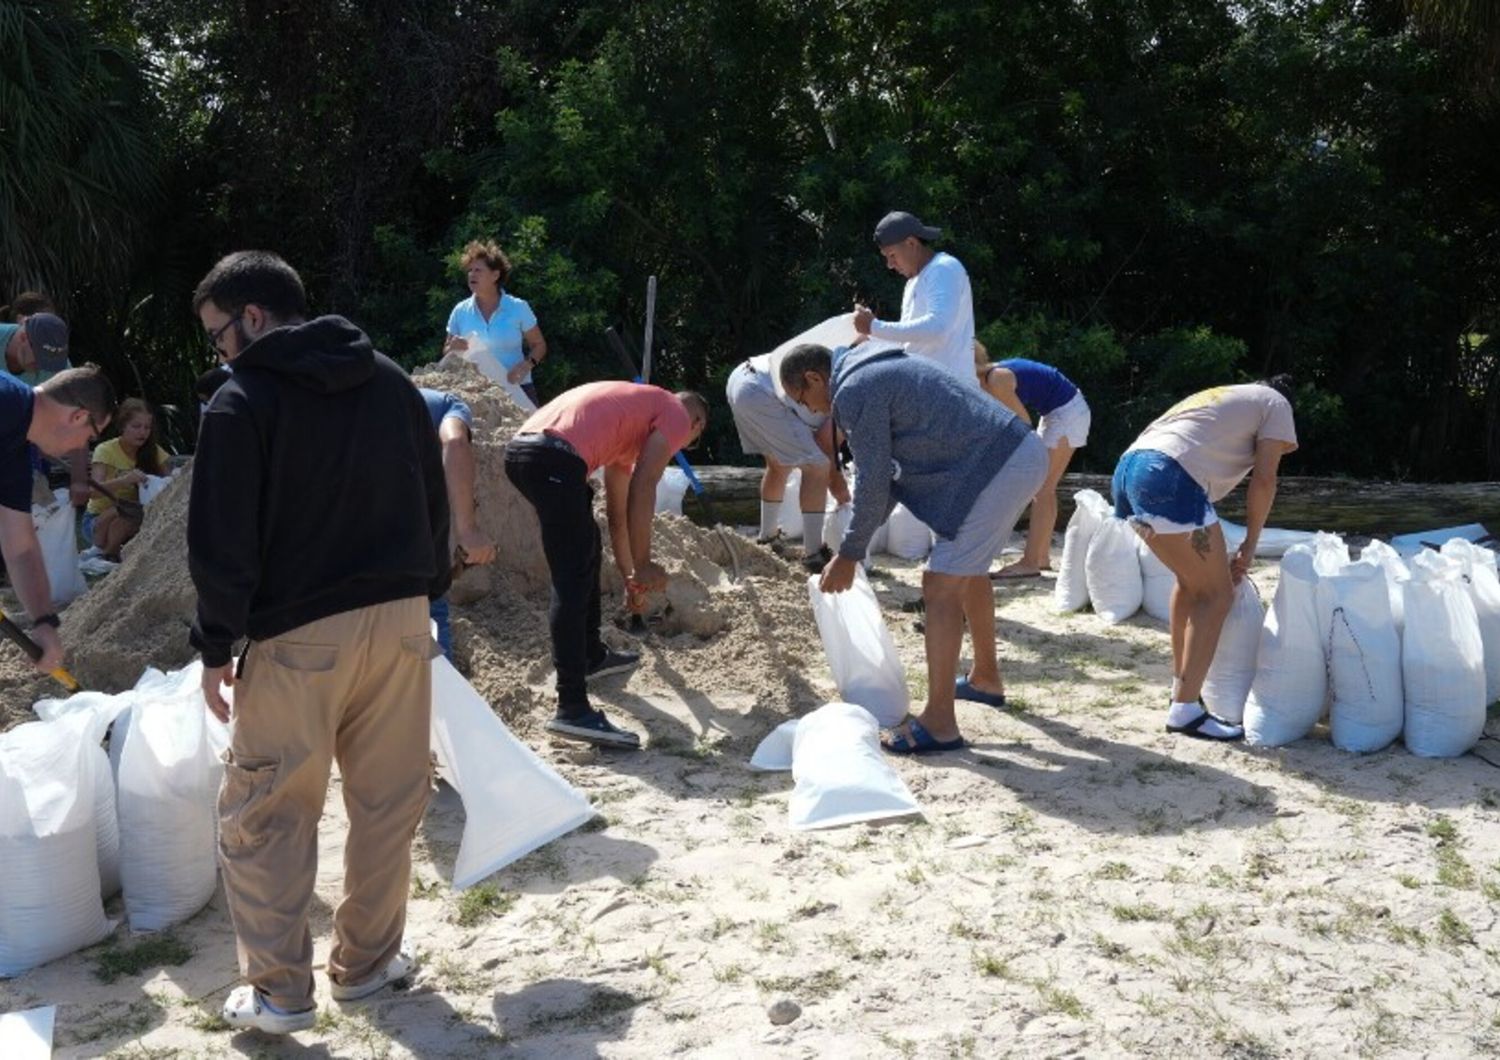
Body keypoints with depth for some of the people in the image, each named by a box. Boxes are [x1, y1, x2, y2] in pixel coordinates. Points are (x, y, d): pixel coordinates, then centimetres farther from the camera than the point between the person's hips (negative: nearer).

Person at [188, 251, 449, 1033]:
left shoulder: (242, 403, -8)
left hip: (298, 636, -5)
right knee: (388, 804, 14)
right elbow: (434, 501, 13)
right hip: (400, 617, 5)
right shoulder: (391, 381, 9)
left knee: (265, 816, 8)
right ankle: (367, 962, 24)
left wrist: (217, 645, -2)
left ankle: (279, 989, 10)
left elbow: (221, 542, -10)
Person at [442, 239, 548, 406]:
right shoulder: (461, 311, 6)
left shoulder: (518, 308, 1)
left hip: (516, 388, -1)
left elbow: (539, 345, 8)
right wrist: (453, 348, -10)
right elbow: (446, 352, 14)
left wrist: (527, 364, -12)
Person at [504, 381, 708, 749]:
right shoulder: (677, 416, 12)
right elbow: (642, 490, -3)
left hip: (520, 448, 10)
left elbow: (617, 509, 43)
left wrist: (629, 572, 50)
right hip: (555, 458, -10)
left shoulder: (635, 411, 36)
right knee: (572, 583, -10)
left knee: (586, 545, 28)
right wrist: (643, 565, 1)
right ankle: (572, 709, -15)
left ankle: (592, 656, 40)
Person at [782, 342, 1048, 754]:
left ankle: (939, 724, -6)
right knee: (970, 569, 26)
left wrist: (849, 557, 0)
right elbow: (892, 469, 24)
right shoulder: (879, 368, 21)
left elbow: (873, 483, -10)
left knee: (941, 586, -8)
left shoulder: (853, 392, -10)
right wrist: (857, 541, 22)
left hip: (995, 469, -11)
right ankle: (986, 679, 42)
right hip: (1025, 452, 11)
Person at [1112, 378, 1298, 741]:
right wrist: (1249, 546, 13)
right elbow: (1264, 479, 5)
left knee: (1192, 582, 23)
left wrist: (1214, 556, 32)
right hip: (1168, 478, -8)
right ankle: (1185, 710, -2)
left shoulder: (1224, 398, 38)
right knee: (1217, 594, 1)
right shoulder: (1275, 403, 18)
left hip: (1130, 468, 8)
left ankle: (1182, 689, 29)